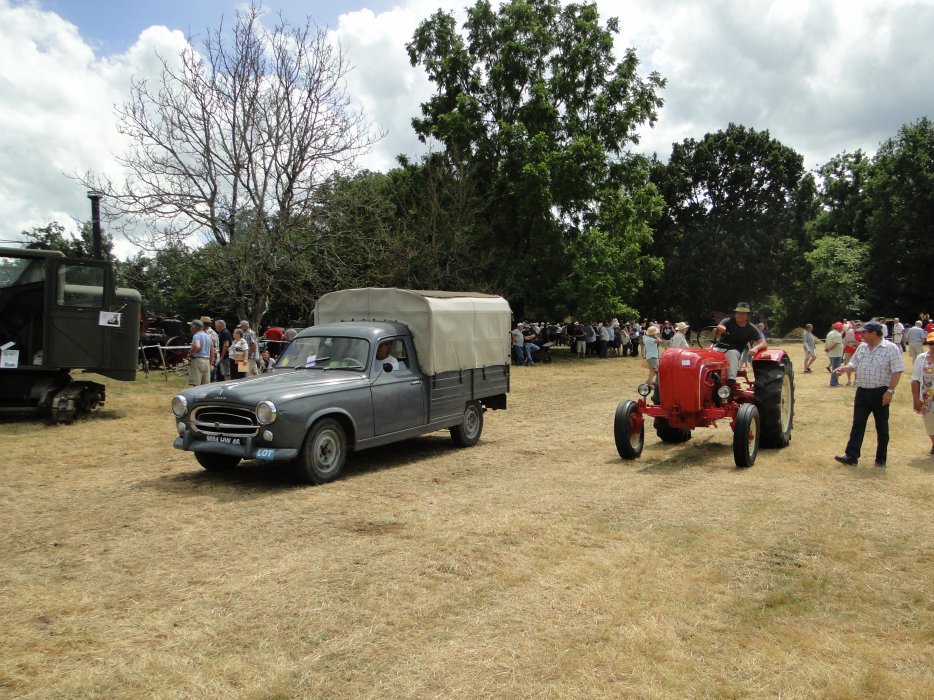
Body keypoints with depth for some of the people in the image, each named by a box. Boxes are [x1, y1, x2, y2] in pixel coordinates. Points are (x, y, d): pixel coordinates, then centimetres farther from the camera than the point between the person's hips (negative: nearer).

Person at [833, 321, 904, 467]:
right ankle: (851, 456, 4)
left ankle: (881, 459, 17)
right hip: (862, 392, 5)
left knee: (882, 427, 7)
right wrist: (844, 369, -7)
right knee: (857, 425, 3)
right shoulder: (862, 347, 9)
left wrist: (890, 391, -18)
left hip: (880, 393, -5)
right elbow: (854, 365, 15)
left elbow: (897, 371, -13)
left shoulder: (891, 348, -10)